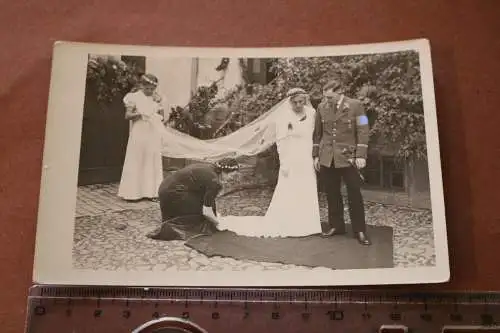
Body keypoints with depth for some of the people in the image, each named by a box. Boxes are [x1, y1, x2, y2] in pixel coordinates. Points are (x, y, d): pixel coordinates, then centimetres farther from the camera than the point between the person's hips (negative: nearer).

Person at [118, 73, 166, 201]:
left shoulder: (156, 98, 11)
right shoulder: (134, 97, -2)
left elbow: (162, 116, 11)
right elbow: (127, 115, -7)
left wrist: (159, 102, -2)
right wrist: (138, 114, -23)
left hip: (154, 135, 5)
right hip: (139, 135, -4)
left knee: (153, 162, 4)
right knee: (136, 162, -2)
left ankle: (150, 191, 10)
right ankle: (133, 192, 3)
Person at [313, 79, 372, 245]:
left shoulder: (355, 105, -5)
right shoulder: (322, 107, 5)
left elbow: (362, 132, -5)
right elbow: (318, 133, 11)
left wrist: (361, 155, -11)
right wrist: (316, 155, 9)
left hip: (348, 156, -3)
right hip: (327, 157, 3)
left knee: (354, 194, 1)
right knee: (332, 194, 8)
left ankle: (359, 230, 11)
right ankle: (336, 226, 21)